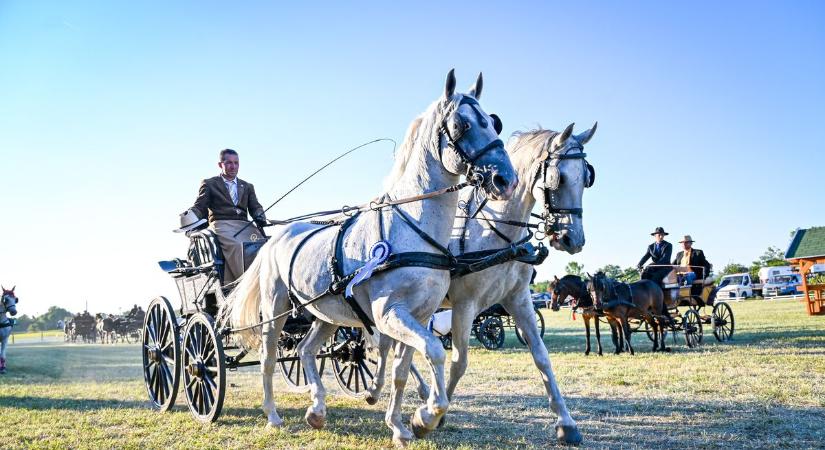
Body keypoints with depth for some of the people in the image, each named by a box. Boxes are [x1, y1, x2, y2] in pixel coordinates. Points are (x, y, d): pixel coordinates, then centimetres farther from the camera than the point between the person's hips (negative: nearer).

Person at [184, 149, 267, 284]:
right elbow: (199, 207, 10)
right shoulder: (209, 184, 20)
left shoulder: (247, 187, 29)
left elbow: (255, 207, 17)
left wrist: (260, 216, -7)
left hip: (244, 225, 3)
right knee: (236, 246, -36)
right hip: (221, 224, -3)